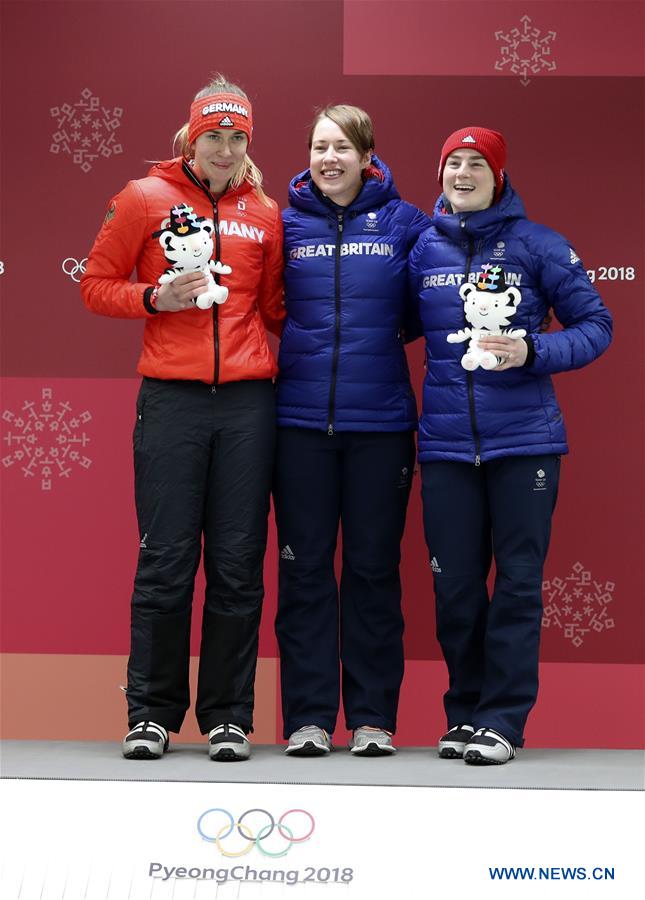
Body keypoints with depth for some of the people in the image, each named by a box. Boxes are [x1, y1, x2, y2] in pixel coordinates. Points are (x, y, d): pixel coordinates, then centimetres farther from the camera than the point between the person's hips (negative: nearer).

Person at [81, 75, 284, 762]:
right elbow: (96, 285, 7)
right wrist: (155, 297, -8)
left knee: (238, 565, 3)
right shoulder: (146, 199, 6)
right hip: (172, 398, -2)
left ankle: (229, 717, 12)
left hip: (248, 400, 2)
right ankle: (151, 714, 10)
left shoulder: (263, 214, 13)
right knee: (166, 561, -1)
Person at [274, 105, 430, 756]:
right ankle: (308, 716, 11)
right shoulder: (285, 221, 6)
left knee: (374, 568, 5)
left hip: (380, 419, 0)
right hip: (301, 419, 1)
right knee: (303, 567, 3)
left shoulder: (404, 224, 4)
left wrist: (387, 330, -1)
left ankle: (373, 717, 14)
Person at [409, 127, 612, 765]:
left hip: (525, 441, -2)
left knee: (518, 580, -1)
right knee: (455, 585, 6)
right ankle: (464, 713, 18)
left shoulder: (536, 244, 1)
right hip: (446, 442, 2)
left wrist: (532, 352, -13)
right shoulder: (422, 247, 9)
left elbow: (595, 324, 1)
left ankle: (502, 719, 5)